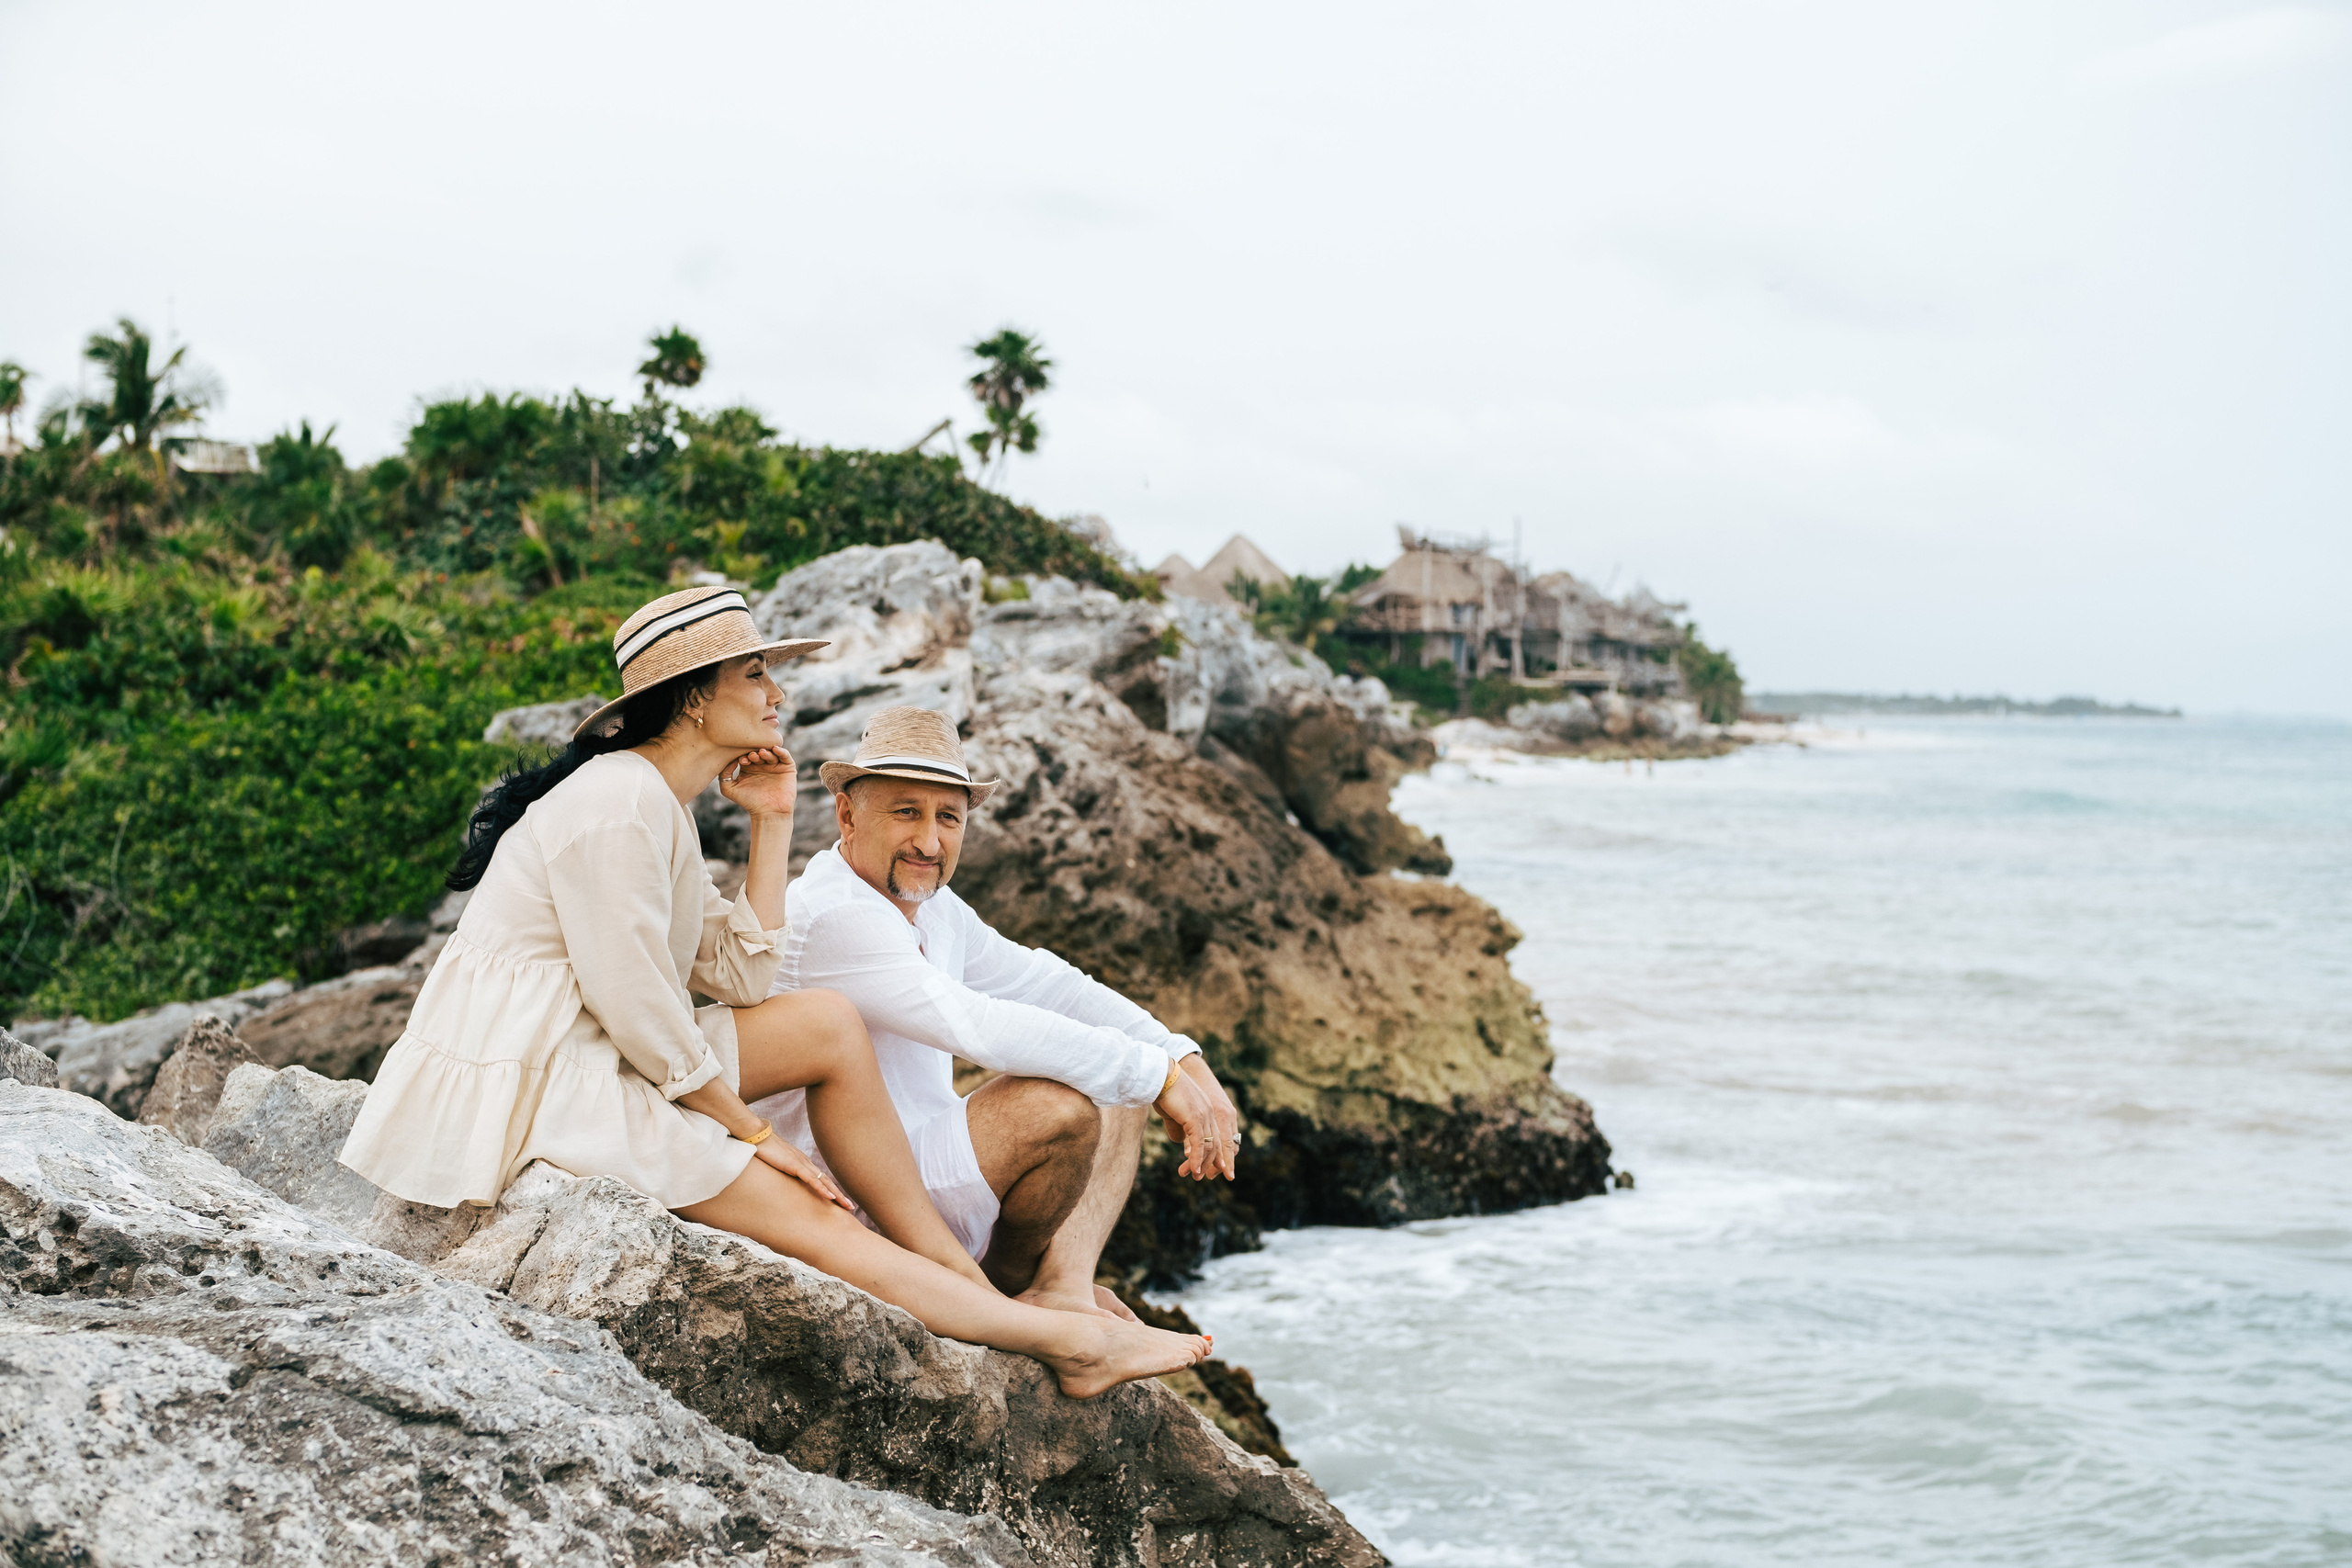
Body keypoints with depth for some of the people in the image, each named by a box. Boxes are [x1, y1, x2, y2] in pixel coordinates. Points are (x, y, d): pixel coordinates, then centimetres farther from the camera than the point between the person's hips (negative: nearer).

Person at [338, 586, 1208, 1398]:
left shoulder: (661, 807, 13)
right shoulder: (615, 806, -19)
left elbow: (739, 975, 9)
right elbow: (637, 1012, -21)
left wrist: (772, 825, 8)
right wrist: (750, 1132, -12)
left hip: (595, 1060, 10)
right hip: (525, 1085, -10)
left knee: (830, 1025, 1)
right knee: (810, 1218, -14)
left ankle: (955, 1272, 2)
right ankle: (1065, 1341, -12)